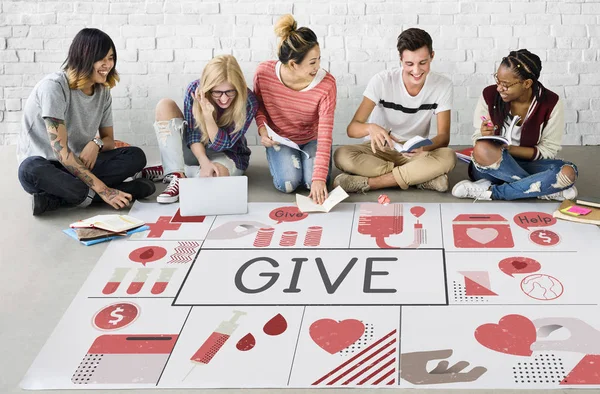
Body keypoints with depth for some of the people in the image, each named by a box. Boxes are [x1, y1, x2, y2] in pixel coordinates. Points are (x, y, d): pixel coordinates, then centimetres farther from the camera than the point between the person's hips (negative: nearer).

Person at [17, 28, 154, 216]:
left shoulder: (103, 91, 3)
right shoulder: (54, 87, -19)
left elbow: (109, 140, 9)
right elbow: (60, 151, -25)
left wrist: (96, 144, -18)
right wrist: (102, 190, -31)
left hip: (79, 164, 7)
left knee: (136, 156, -15)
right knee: (33, 171, -41)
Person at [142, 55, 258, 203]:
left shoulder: (248, 102, -26)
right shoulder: (195, 89, -20)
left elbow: (221, 145, -23)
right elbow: (193, 135, -14)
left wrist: (208, 115, -38)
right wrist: (204, 161, -33)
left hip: (229, 156, -3)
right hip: (197, 151, 3)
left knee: (214, 176, -40)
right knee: (165, 106, -19)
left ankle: (167, 171, -11)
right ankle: (175, 174, -28)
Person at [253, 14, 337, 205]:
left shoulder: (326, 84, -28)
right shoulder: (264, 72, -23)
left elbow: (325, 135, -31)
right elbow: (258, 105, 1)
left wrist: (319, 178, -39)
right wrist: (262, 130, -20)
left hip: (312, 138, 0)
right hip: (279, 139, 0)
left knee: (313, 183, -22)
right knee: (288, 183, -22)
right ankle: (278, 159, 15)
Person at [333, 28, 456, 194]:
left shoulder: (442, 85, -11)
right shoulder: (382, 81, -15)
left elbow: (444, 136, -11)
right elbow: (352, 128, -19)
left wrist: (424, 147, -36)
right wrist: (370, 128, -44)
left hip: (415, 153, 0)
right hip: (380, 150, 0)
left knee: (448, 157, -32)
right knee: (342, 155, -33)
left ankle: (367, 183, -29)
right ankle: (425, 177, -29)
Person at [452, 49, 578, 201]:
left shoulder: (550, 103, -12)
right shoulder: (489, 95, -10)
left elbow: (547, 150, -8)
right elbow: (478, 141, -3)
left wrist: (509, 148, -21)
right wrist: (485, 137, -27)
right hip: (492, 167, 0)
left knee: (568, 172, -30)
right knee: (483, 149, -36)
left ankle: (493, 191, -25)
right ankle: (545, 189, -22)